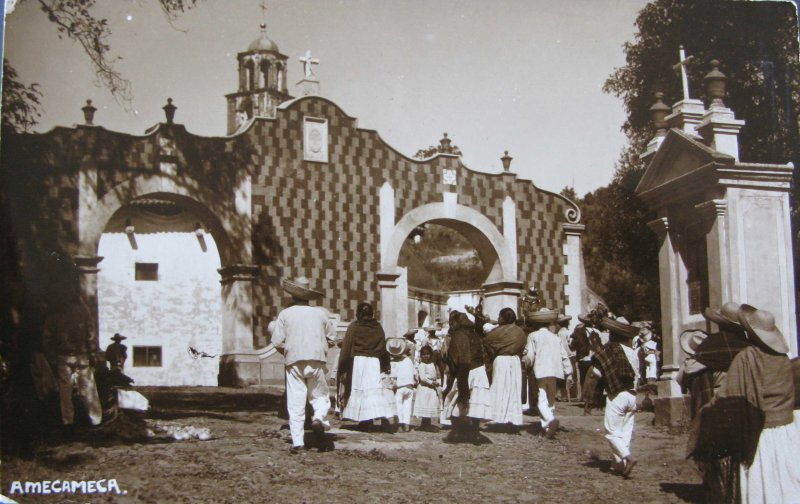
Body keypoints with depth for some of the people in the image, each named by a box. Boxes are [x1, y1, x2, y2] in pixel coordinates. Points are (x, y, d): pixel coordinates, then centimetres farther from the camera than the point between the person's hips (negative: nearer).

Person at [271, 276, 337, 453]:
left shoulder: (285, 314, 3)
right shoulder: (320, 313, 5)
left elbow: (277, 342, -1)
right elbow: (332, 339, 8)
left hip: (294, 362, 0)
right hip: (317, 361, 0)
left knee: (295, 403, 3)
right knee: (320, 395, 14)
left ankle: (297, 442, -1)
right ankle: (319, 417, -16)